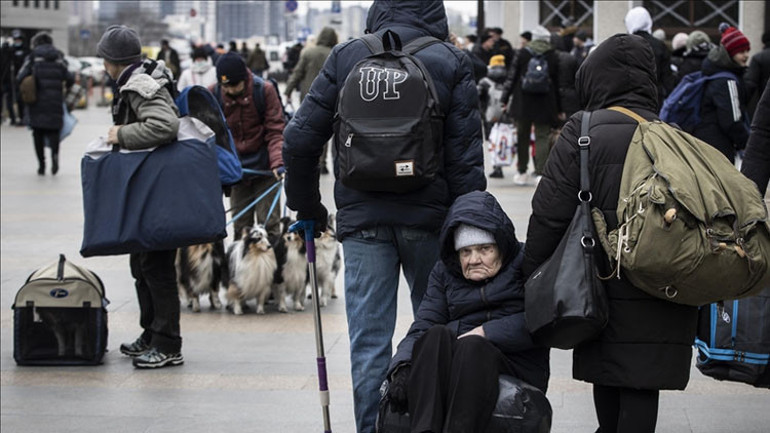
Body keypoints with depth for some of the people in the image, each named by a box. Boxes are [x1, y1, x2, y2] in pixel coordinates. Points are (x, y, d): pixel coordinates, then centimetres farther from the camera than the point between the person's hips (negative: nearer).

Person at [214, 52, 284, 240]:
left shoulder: (264, 90, -13)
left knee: (268, 223, -2)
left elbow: (275, 131, -11)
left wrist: (277, 162, -25)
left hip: (264, 168, -2)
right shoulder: (215, 95, -7)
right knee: (241, 226, 7)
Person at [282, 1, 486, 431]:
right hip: (427, 218, 0)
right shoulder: (451, 63, -1)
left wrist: (307, 205, 14)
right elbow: (466, 158, -5)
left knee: (368, 341, 4)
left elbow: (300, 139, 1)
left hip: (362, 219, 0)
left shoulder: (346, 57, 2)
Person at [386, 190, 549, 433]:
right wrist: (402, 368, -12)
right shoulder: (444, 272, 21)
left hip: (516, 367, -2)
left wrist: (484, 333, -13)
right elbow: (421, 328, 7)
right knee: (436, 335, -29)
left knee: (471, 347, -33)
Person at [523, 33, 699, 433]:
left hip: (609, 290, -2)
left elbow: (550, 215, -6)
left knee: (606, 378, 13)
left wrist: (532, 275, 5)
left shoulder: (581, 133, -4)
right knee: (640, 385, 3)